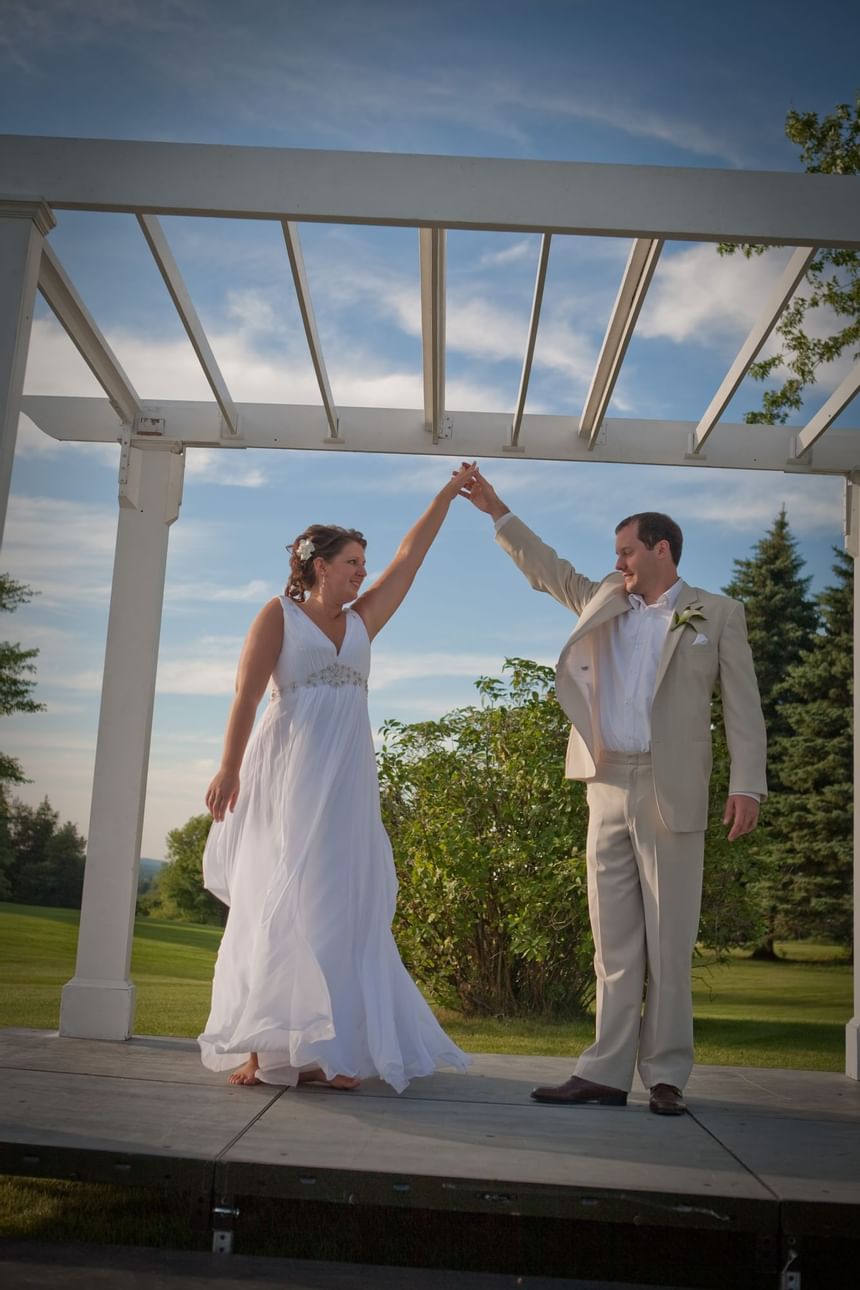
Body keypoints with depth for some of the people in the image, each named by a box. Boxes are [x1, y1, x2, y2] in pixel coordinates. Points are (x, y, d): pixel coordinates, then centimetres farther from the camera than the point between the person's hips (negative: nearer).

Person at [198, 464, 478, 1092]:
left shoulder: (362, 620, 16)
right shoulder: (279, 615, 3)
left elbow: (410, 557, 16)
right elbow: (247, 695, -6)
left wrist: (447, 495, 15)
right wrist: (229, 768, -16)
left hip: (346, 781, 5)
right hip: (288, 775, -5)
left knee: (340, 905, 0)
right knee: (278, 901, -6)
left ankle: (321, 1048, 2)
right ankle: (264, 1047, -3)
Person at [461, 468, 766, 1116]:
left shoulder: (717, 614, 5)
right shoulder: (605, 601, 17)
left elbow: (743, 704, 1)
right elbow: (550, 570, 27)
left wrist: (747, 784, -9)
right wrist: (497, 510, 23)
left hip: (671, 793, -4)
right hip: (608, 788, 4)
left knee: (668, 940, 0)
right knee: (615, 941, 5)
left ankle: (666, 1076, 7)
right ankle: (607, 1073, 8)